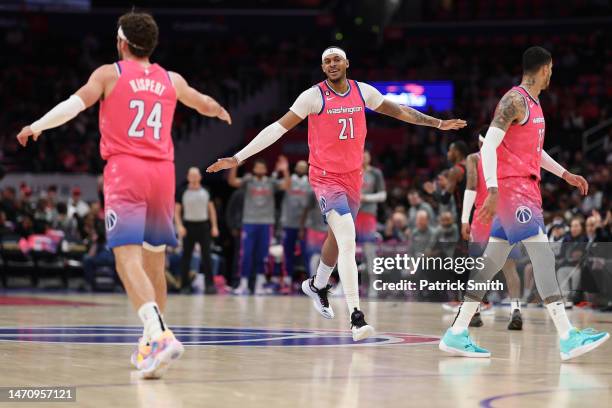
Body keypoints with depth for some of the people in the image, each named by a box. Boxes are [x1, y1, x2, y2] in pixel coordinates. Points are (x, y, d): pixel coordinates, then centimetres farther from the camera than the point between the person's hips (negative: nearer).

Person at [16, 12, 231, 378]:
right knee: (154, 261, 17)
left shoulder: (109, 74, 5)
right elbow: (206, 105, 34)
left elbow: (78, 102, -11)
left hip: (125, 171, -4)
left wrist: (38, 126, -9)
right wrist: (221, 112, 55)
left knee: (128, 259, -15)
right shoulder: (172, 80, 17)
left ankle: (160, 334, -36)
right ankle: (151, 343, 25)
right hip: (162, 171, 4)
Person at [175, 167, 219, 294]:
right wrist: (179, 226, -11)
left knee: (206, 255, -4)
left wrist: (214, 226, 7)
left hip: (203, 225, 2)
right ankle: (185, 286, 6)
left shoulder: (205, 192, 9)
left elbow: (211, 209, 14)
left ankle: (209, 285, -5)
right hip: (189, 225, -2)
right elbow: (176, 211, 2)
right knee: (186, 256, 1)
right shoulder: (182, 192, 2)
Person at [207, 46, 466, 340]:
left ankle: (317, 285, 51)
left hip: (353, 177, 6)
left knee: (338, 239, 22)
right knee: (348, 241, -21)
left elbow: (398, 111, 16)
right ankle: (355, 316, -24)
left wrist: (437, 123, 17)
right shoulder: (314, 96, -11)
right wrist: (238, 158, -17)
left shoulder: (363, 92, 3)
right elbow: (279, 128, -12)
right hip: (326, 177, -6)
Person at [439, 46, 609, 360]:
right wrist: (493, 191, -28)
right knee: (543, 255, -15)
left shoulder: (533, 104, 19)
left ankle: (456, 334, 11)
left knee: (493, 260, 9)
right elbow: (488, 145, -20)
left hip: (523, 188, 11)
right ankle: (568, 339, -19)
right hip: (512, 186, -11)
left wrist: (565, 174, 26)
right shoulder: (514, 101, -13)